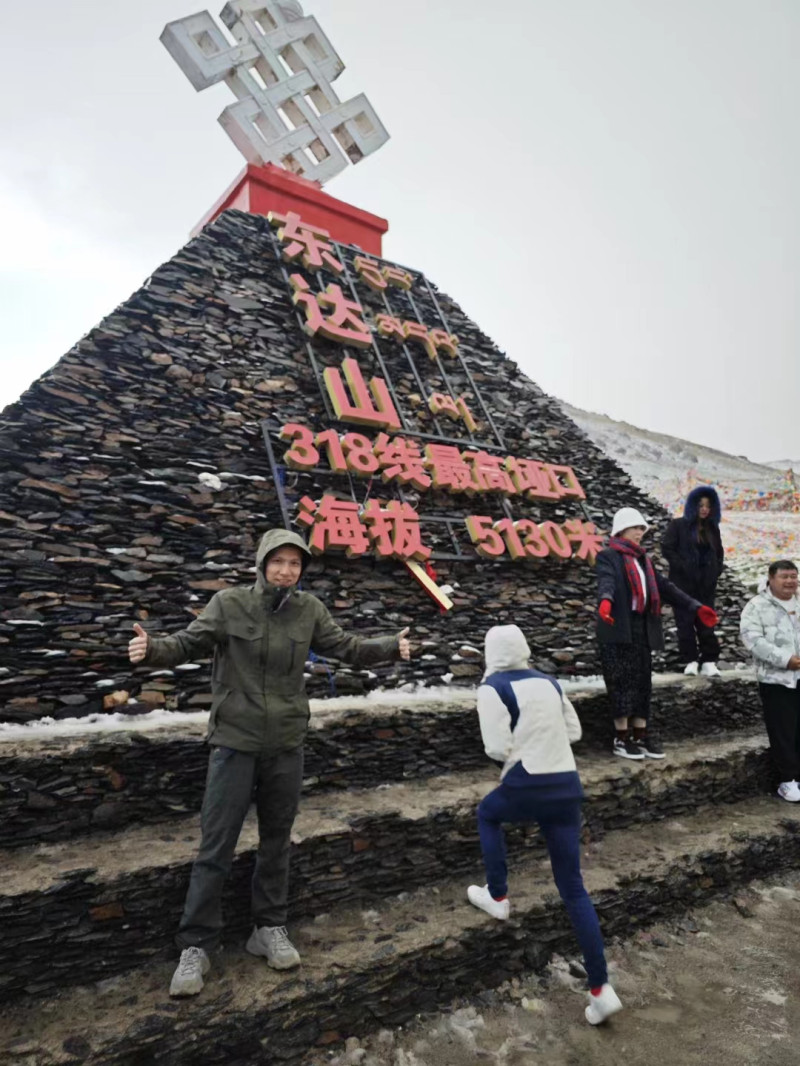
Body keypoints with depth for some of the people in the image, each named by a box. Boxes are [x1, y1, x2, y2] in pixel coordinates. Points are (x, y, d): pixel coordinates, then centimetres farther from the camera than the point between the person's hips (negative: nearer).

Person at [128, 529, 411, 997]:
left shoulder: (309, 610, -2)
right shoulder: (229, 604, -10)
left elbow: (347, 647, 3)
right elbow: (188, 644, -10)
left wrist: (391, 647, -7)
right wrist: (152, 649, -29)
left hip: (287, 745, 3)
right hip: (236, 742, -3)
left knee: (277, 841, 16)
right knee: (216, 848, 4)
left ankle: (270, 929, 34)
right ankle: (196, 947, 21)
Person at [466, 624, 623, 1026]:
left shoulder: (492, 688, -8)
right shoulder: (548, 682, 11)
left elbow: (498, 749, -13)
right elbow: (574, 731, 19)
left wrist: (516, 748, 8)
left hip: (527, 789, -5)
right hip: (567, 787, 5)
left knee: (487, 813, 30)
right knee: (573, 887, 13)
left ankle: (497, 898, 35)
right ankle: (600, 989, 12)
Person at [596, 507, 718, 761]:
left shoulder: (644, 559, 21)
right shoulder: (608, 556, -2)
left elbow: (664, 587, 18)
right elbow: (606, 580, -22)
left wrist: (696, 607, 10)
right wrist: (605, 600, -44)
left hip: (643, 628, 7)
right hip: (618, 628, -7)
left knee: (642, 683, 8)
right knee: (622, 682, -4)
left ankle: (640, 735, 16)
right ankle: (621, 738, 4)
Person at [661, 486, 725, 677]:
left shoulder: (713, 529, 13)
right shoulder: (678, 525, -1)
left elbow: (719, 552, 22)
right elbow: (667, 548, -7)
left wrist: (716, 570, 7)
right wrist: (682, 567, -13)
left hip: (707, 584, 4)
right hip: (683, 583, -4)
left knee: (706, 622, 3)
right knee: (686, 622, -1)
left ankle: (709, 662, 7)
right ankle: (691, 661, 5)